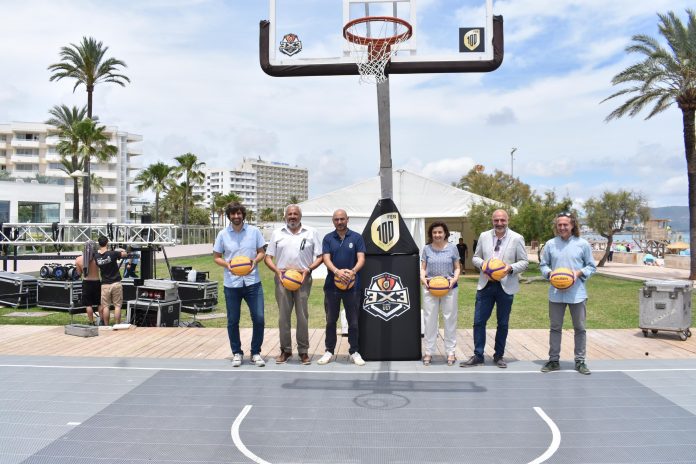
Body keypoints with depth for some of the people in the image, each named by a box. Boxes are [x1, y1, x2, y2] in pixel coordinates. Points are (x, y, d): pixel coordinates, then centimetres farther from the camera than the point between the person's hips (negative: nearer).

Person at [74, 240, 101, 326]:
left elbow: (79, 272, 4)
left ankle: (91, 322, 13)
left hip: (86, 283, 1)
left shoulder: (79, 259, -8)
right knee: (100, 304, 12)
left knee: (88, 305, 9)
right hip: (96, 282, -1)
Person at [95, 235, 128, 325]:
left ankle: (106, 326, 12)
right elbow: (125, 254, 1)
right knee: (117, 306, 3)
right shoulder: (112, 254, -13)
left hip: (105, 285, 3)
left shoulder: (97, 256, -4)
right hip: (116, 283, -3)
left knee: (105, 306, 9)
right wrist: (119, 251, 19)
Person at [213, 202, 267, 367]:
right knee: (233, 321, 7)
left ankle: (256, 353, 15)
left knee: (259, 319, -2)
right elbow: (216, 257, 7)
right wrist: (227, 264, -14)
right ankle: (237, 353, 25)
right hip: (231, 284, 0)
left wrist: (255, 260, -14)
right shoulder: (223, 234, 1)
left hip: (253, 282, 0)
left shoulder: (254, 231, 1)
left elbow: (262, 252, 8)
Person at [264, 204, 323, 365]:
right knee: (283, 316, 6)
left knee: (302, 316, 2)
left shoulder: (311, 233, 6)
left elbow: (319, 257, 5)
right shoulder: (277, 233, 9)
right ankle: (285, 350, 16)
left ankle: (303, 351, 12)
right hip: (282, 279, 1)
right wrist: (277, 270, -9)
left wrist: (308, 269, -11)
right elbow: (268, 257, 9)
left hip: (303, 279, -1)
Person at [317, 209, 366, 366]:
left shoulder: (356, 238, 2)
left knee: (353, 321, 5)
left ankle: (354, 352, 17)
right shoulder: (328, 238, 4)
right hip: (332, 285, 1)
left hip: (352, 285, -1)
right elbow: (326, 259, -6)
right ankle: (329, 351, 20)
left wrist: (353, 271, -26)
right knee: (330, 320, 9)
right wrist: (337, 271, -25)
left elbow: (361, 258, -6)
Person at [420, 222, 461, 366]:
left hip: (449, 288, 0)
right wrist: (423, 277, -13)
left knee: (450, 320, 6)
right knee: (430, 320, 5)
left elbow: (457, 267, 6)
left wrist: (455, 278, -12)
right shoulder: (427, 249, 4)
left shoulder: (452, 248, 2)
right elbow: (423, 267, 7)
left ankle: (450, 352, 16)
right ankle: (428, 352, 14)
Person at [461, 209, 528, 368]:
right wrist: (483, 263, -10)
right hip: (486, 285, 2)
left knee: (503, 324, 10)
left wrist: (511, 268, -18)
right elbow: (475, 257, 12)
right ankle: (478, 356, 12)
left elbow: (524, 262, 1)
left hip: (506, 286, -2)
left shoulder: (517, 238, -2)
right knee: (479, 321, 1)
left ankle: (499, 356, 25)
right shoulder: (484, 236, 5)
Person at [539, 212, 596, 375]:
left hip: (577, 293, -1)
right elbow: (543, 265, 10)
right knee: (555, 327, 9)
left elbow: (591, 266, 5)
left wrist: (579, 273, -12)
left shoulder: (583, 244, -1)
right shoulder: (550, 244, 3)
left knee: (580, 328, 7)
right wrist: (549, 273, -10)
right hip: (556, 293, 1)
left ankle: (580, 361, 18)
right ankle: (553, 360, 19)